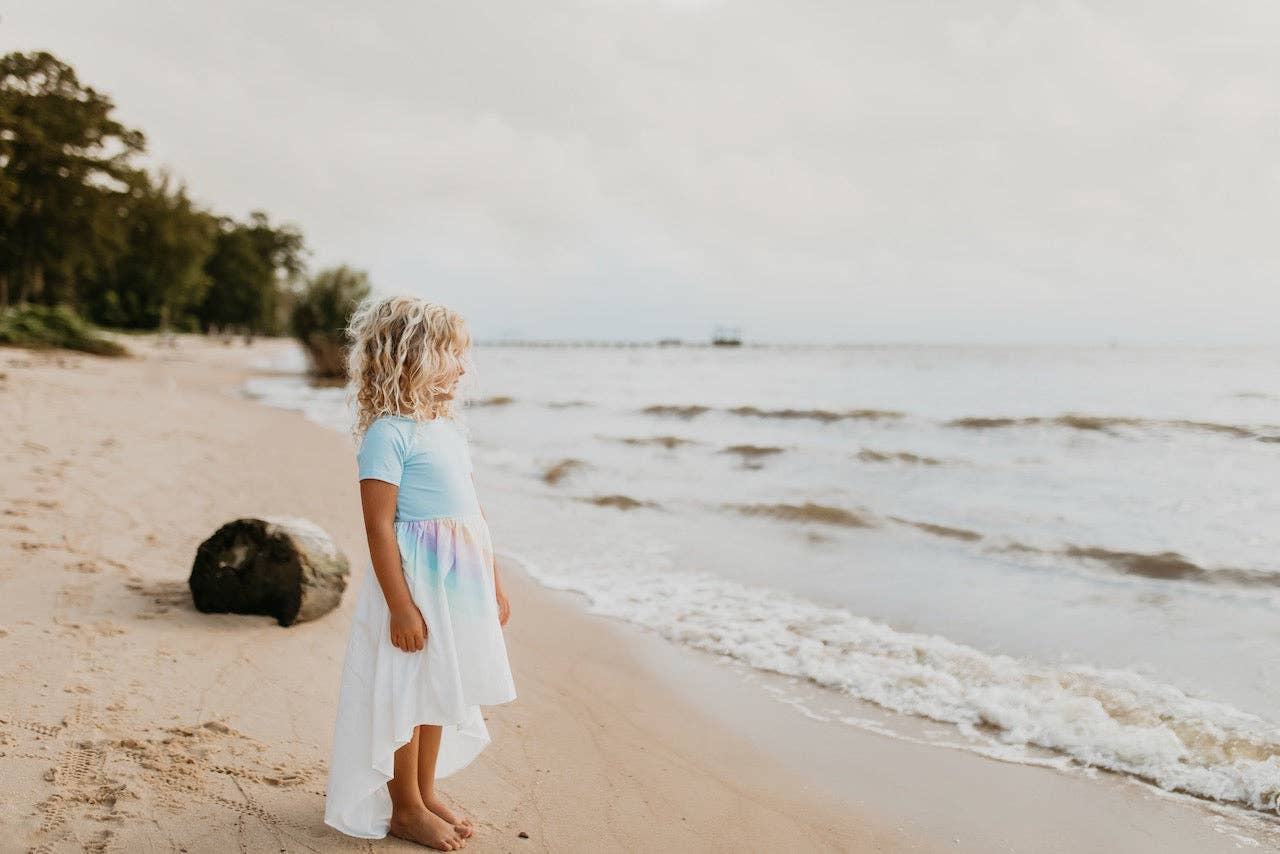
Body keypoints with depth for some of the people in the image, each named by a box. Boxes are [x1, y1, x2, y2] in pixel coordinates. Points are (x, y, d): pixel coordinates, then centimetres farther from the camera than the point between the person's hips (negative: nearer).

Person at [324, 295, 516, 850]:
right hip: (415, 581, -8)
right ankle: (405, 809, 23)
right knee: (404, 693, 6)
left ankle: (426, 792, 35)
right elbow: (379, 527, -19)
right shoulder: (387, 434, -16)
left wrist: (494, 584, 17)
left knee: (440, 690, 19)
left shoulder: (449, 428, 10)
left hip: (459, 584, 8)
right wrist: (401, 606, -21)